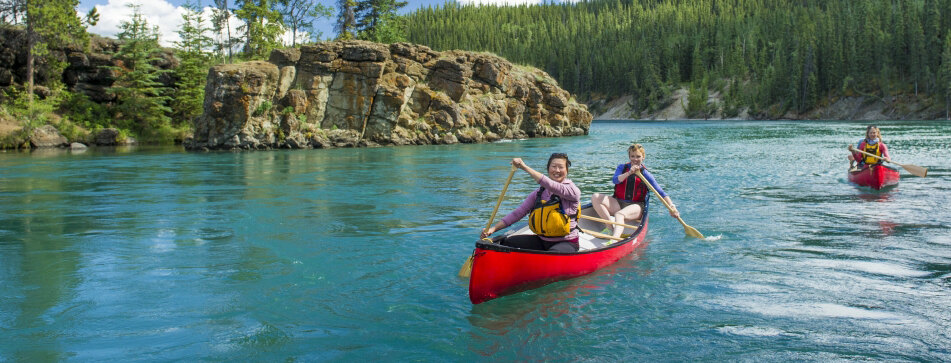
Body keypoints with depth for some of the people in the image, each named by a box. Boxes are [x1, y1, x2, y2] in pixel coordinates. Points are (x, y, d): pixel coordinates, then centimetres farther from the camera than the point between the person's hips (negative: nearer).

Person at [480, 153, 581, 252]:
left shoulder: (573, 190, -9)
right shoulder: (539, 193, 5)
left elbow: (551, 186, -28)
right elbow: (518, 213, -1)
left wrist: (524, 167, -31)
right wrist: (493, 228, -12)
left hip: (567, 243, -5)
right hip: (542, 241, 5)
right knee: (507, 243, -8)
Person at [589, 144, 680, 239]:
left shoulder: (645, 174, 4)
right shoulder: (622, 167, 11)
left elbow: (660, 192, -1)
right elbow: (615, 180, -10)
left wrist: (671, 206, -13)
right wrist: (629, 173, -25)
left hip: (636, 206, -4)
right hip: (618, 203, 4)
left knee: (619, 214, -38)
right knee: (595, 197, -20)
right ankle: (610, 227, -25)